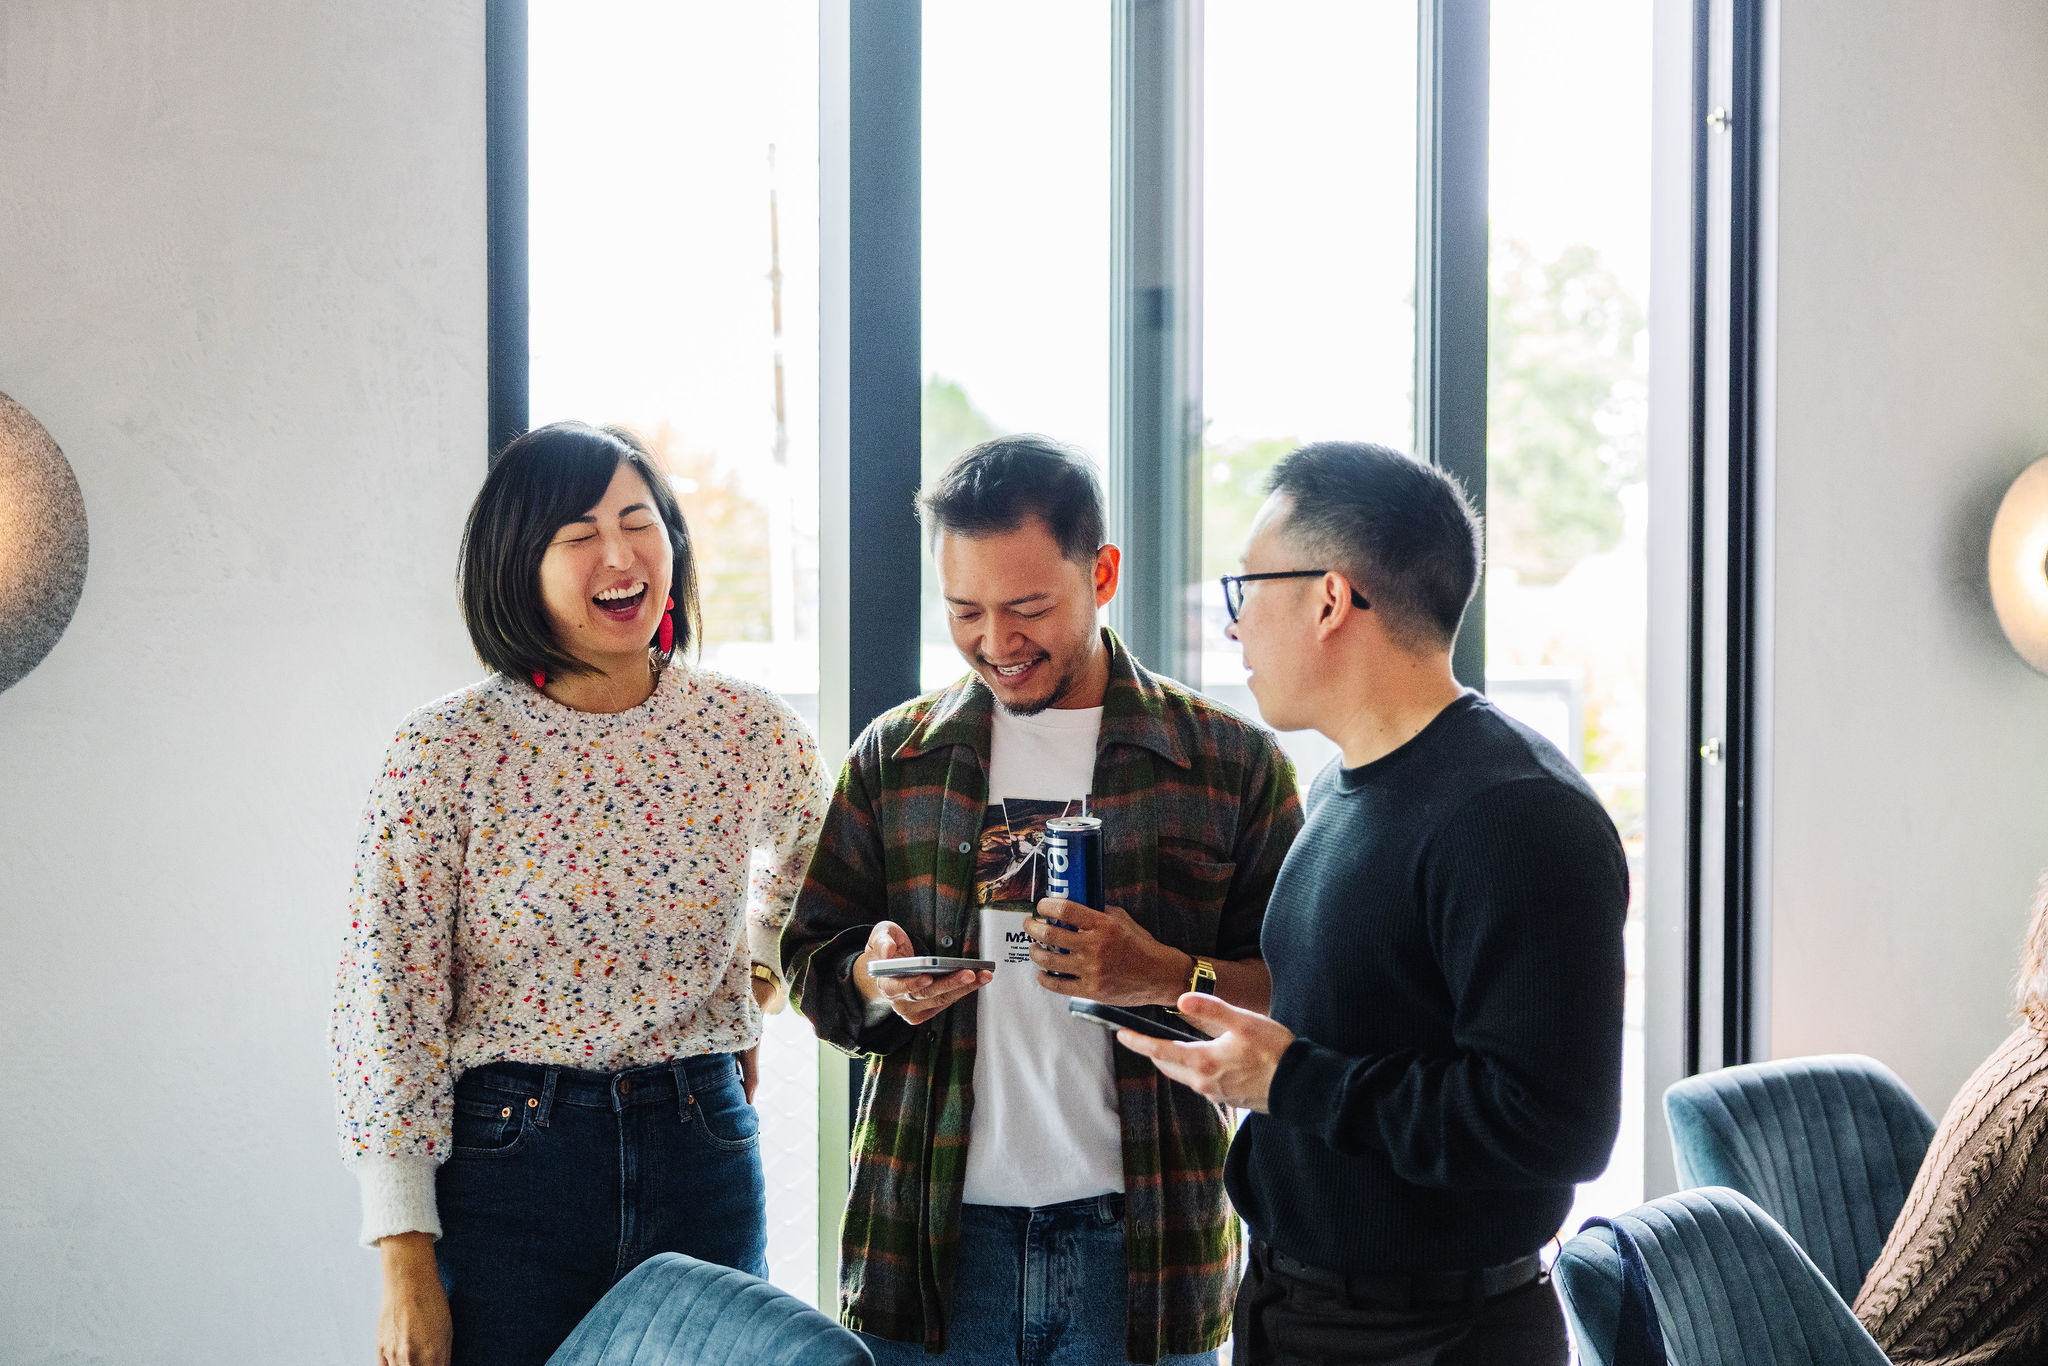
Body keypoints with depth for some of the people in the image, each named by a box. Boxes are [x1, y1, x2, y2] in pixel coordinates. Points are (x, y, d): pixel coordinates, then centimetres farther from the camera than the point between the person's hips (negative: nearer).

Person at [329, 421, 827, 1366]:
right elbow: (387, 1013, -9)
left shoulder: (749, 731, 0)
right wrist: (406, 1264, -11)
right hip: (507, 1153, -3)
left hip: (706, 1153, 3)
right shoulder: (446, 753, -10)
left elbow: (809, 851, 25)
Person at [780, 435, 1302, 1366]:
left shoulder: (1232, 763, 1)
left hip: (1141, 1242, -1)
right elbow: (812, 957, 12)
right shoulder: (895, 758, 9)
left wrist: (1167, 977, -19)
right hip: (929, 1242, 2)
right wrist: (871, 978, -11)